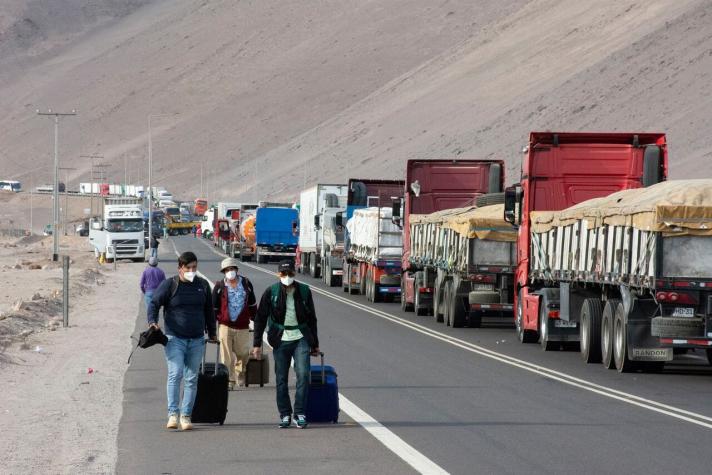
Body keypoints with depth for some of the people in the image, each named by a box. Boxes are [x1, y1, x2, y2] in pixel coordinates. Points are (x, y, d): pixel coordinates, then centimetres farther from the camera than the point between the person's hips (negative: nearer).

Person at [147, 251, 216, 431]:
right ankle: (173, 414, -19)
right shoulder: (169, 285, -1)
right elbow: (154, 303, -2)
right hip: (175, 339, -4)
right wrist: (152, 321, -20)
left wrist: (212, 333, 23)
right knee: (175, 374, -16)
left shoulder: (202, 285, 11)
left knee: (191, 379, 4)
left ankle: (186, 416, 9)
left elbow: (209, 310, 21)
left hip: (197, 340, 4)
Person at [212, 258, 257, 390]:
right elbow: (214, 308, 5)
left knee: (243, 354, 6)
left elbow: (252, 305, 15)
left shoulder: (246, 284, 6)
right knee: (227, 356, -1)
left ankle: (240, 374, 32)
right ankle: (229, 380, 6)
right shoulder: (219, 286, 0)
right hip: (225, 326, -1)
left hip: (242, 327, 1)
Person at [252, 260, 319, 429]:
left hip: (301, 339, 0)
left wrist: (315, 344, 17)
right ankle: (285, 415, 13)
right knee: (281, 379, 3)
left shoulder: (304, 291, 4)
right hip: (280, 341, 0)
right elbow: (260, 318, 2)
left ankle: (300, 413, -6)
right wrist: (257, 344, -3)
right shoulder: (271, 293, -1)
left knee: (303, 374, -13)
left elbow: (312, 319, 14)